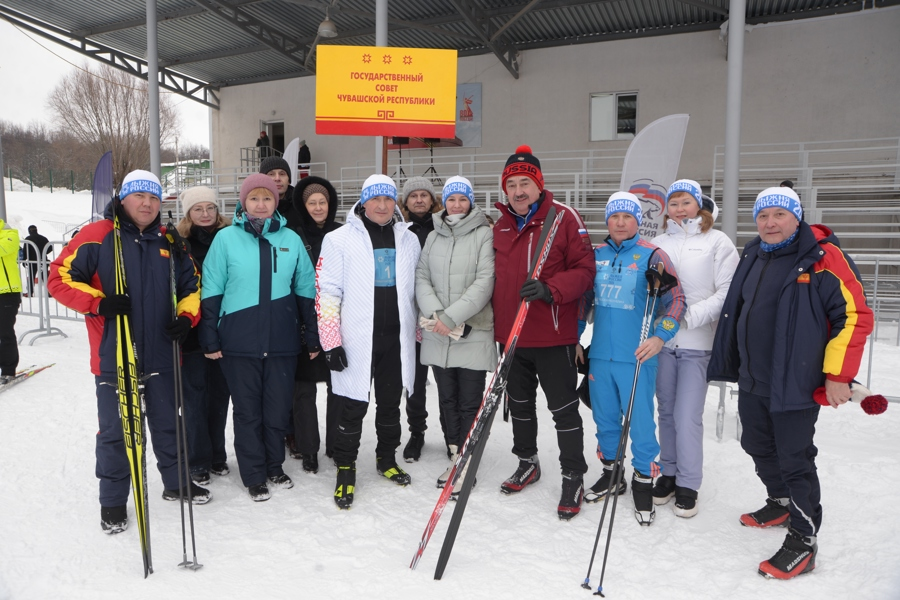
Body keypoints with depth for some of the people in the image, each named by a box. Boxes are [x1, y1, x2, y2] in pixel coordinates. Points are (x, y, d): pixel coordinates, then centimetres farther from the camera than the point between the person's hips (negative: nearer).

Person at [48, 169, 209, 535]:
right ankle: (113, 501, 25)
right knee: (115, 430, 8)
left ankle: (176, 482, 35)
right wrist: (98, 303, -21)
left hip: (161, 355, 4)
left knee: (167, 423, 18)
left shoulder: (169, 243, 7)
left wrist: (186, 317, -3)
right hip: (113, 357, -4)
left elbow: (191, 285, 14)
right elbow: (60, 277, -8)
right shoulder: (96, 237, -7)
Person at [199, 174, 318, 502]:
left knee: (279, 409, 11)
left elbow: (305, 290, 9)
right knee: (248, 412, 8)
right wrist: (210, 338, -3)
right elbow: (211, 291, -1)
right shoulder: (226, 238, -2)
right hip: (239, 342, -2)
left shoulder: (291, 239, 5)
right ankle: (254, 476, 22)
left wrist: (312, 336, 9)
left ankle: (275, 467, 31)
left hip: (282, 341, 2)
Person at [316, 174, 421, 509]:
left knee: (390, 403, 15)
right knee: (354, 406, 2)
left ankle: (386, 459, 35)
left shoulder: (409, 240, 8)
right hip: (356, 341, -3)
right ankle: (345, 470, 19)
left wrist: (417, 329, 16)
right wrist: (331, 342, -10)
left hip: (397, 340, 4)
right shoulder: (340, 239, -4)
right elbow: (327, 292, -6)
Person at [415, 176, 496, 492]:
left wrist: (452, 316, -17)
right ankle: (455, 458, 28)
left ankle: (466, 465, 15)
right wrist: (435, 314, -10)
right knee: (447, 399, 13)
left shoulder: (484, 235, -3)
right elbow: (422, 277, 7)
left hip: (473, 333, -5)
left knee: (469, 402, 1)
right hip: (437, 335, 5)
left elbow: (485, 281, -12)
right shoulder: (433, 237, 12)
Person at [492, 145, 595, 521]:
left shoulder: (564, 217, -8)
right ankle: (527, 462, 38)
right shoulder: (501, 225, 9)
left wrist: (550, 290, -26)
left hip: (552, 335, -6)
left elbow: (584, 269, -11)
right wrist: (495, 321, 14)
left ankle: (573, 478, 18)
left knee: (563, 408, 2)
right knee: (519, 403, 19)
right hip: (510, 335, 6)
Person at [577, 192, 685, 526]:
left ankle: (644, 480, 21)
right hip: (599, 354, 5)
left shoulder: (652, 256, -6)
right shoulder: (596, 254, 7)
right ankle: (611, 472, 35)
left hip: (636, 356, -4)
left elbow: (676, 300, -8)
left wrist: (660, 337, -20)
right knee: (604, 418, 16)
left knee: (640, 421, 2)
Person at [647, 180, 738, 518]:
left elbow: (727, 292, -5)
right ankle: (668, 474, 25)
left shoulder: (718, 242, 1)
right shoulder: (659, 243, 12)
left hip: (698, 342, -3)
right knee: (667, 411, 11)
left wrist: (690, 315, -15)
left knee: (687, 416, -6)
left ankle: (688, 485, 9)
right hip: (662, 338, 4)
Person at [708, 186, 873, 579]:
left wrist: (838, 375, -16)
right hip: (751, 381, 8)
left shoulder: (822, 257, -12)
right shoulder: (752, 257, 10)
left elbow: (854, 314, -14)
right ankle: (782, 504, 43)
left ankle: (803, 541, 13)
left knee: (795, 460, -2)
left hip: (795, 383, -7)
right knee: (758, 447, 20)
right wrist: (729, 364, 20)